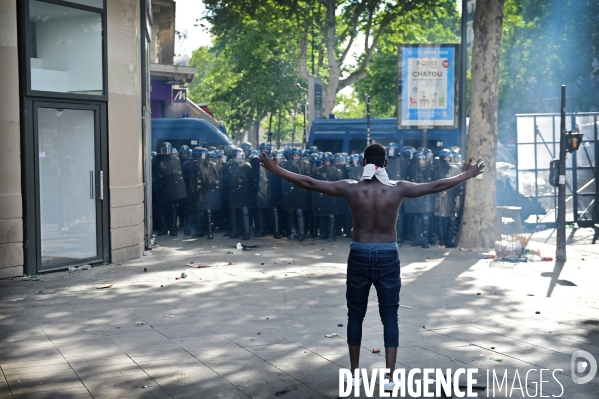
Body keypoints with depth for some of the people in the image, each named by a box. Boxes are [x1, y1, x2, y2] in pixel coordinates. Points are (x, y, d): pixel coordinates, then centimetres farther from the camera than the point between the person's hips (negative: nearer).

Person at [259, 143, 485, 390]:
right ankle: (390, 376, 8)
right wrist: (467, 175, 15)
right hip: (387, 258, 0)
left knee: (355, 315, 13)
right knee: (390, 317, 8)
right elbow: (436, 187, 2)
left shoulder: (350, 188, -6)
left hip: (359, 257, 0)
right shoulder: (398, 189, -5)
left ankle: (354, 372, 21)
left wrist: (276, 170, 4)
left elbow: (308, 183, -5)